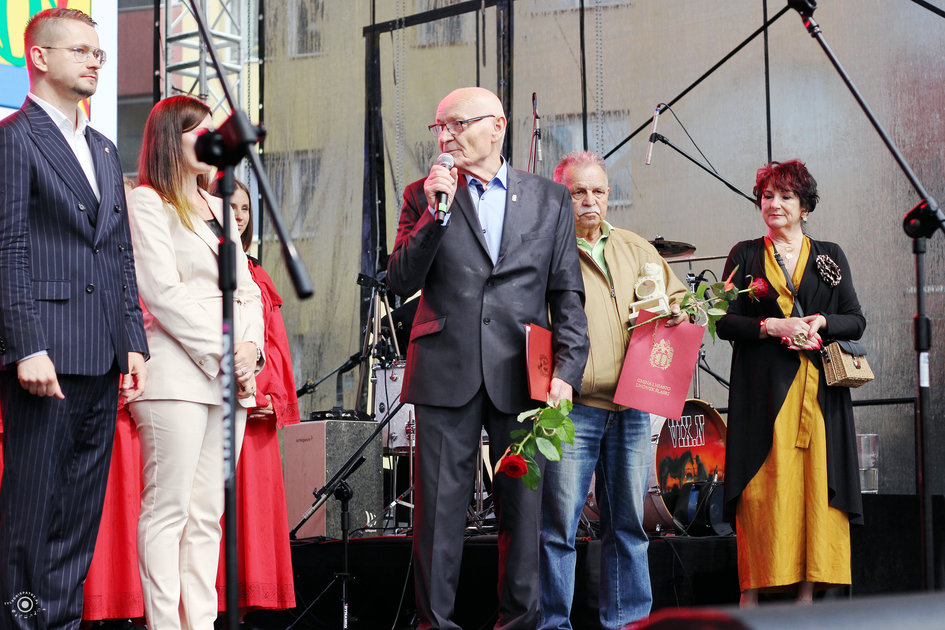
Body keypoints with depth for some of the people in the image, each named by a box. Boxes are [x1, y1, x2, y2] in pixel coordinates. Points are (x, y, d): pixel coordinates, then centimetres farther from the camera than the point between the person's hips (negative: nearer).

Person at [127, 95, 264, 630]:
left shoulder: (218, 207, 22)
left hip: (229, 378, 7)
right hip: (177, 374, -7)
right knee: (168, 507, -7)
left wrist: (251, 348, -1)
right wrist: (222, 354, -12)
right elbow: (163, 293, -10)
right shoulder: (147, 202, -1)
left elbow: (247, 289, 18)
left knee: (208, 512, 6)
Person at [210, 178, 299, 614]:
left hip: (257, 410, 6)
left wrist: (273, 397, 2)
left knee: (255, 499, 3)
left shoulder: (258, 277, 22)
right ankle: (209, 599, -8)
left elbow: (275, 344, 17)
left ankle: (249, 600, 5)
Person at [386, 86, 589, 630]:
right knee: (440, 506, 0)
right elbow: (402, 283, 1)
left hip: (521, 375, 0)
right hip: (446, 374, 0)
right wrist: (435, 213, -10)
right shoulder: (424, 195, 10)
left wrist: (567, 371, -3)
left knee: (524, 504, 3)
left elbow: (567, 294, 8)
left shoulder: (550, 199, 10)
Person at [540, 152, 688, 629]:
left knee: (628, 522, 9)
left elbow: (676, 297, 28)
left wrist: (674, 314, 3)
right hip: (571, 405, -5)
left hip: (630, 406, 5)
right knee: (559, 523, -4)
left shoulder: (635, 249, 18)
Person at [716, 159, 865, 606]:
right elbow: (725, 322, 4)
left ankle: (807, 590, -2)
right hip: (763, 390, -2)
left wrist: (820, 322, -10)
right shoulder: (745, 256, 11)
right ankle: (750, 593, -8)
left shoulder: (829, 257, 15)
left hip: (819, 388, 2)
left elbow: (856, 321, 10)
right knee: (762, 489, -9)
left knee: (814, 483, -5)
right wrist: (773, 326, -12)